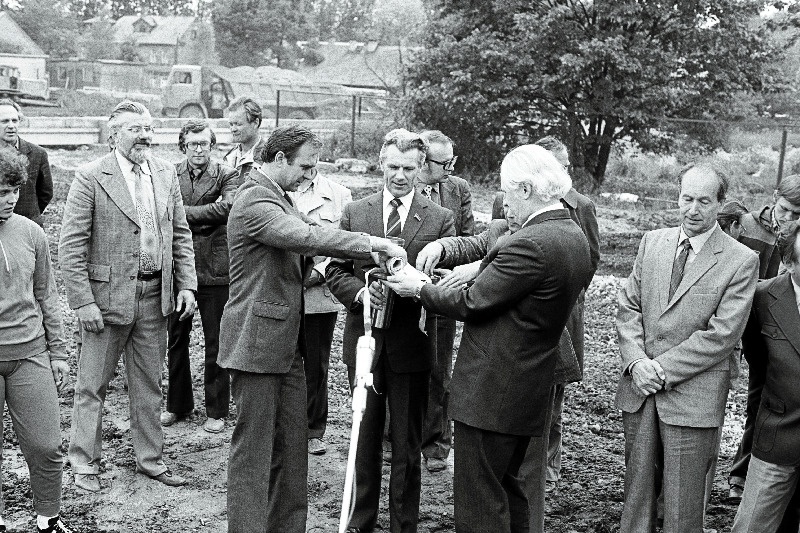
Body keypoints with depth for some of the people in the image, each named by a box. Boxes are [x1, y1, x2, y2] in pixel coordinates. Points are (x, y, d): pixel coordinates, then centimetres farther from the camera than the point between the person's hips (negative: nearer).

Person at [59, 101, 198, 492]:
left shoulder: (166, 173, 7)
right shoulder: (91, 177, -9)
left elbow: (180, 234, 12)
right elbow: (71, 246, -11)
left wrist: (186, 284, 3)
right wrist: (83, 302, -15)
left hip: (155, 297, 5)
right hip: (108, 295, -5)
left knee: (149, 385, 15)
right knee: (92, 386, 7)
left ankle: (150, 459, 28)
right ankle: (84, 465, 21)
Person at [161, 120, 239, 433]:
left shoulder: (228, 176, 0)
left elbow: (226, 208, -17)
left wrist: (184, 212, -13)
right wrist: (206, 217, -13)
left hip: (214, 269, -3)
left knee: (216, 343, 5)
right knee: (176, 340, 12)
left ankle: (217, 411, 17)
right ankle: (178, 405, 28)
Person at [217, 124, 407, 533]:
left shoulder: (278, 197, 16)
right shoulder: (254, 201, -17)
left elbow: (299, 247, 19)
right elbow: (306, 237, -30)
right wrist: (373, 243, -28)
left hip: (287, 344, 10)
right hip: (257, 342, -10)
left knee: (292, 442, 14)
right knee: (254, 448, 0)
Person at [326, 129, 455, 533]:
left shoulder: (440, 219, -2)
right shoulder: (355, 212, 4)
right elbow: (336, 272, 3)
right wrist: (361, 292, -17)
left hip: (411, 344, -2)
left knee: (407, 447, 9)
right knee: (364, 439, 15)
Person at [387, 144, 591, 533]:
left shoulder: (530, 244, -23)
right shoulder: (575, 238, 7)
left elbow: (470, 304, -18)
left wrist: (420, 288, -4)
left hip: (491, 391, -10)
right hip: (532, 388, 10)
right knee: (510, 489, 23)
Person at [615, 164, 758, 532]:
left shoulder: (741, 261, -7)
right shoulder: (652, 242, 8)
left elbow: (722, 335, -12)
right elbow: (628, 307, 6)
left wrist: (663, 369, -14)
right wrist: (637, 362, -9)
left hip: (692, 398, -4)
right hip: (639, 390, 4)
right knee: (636, 487, 14)